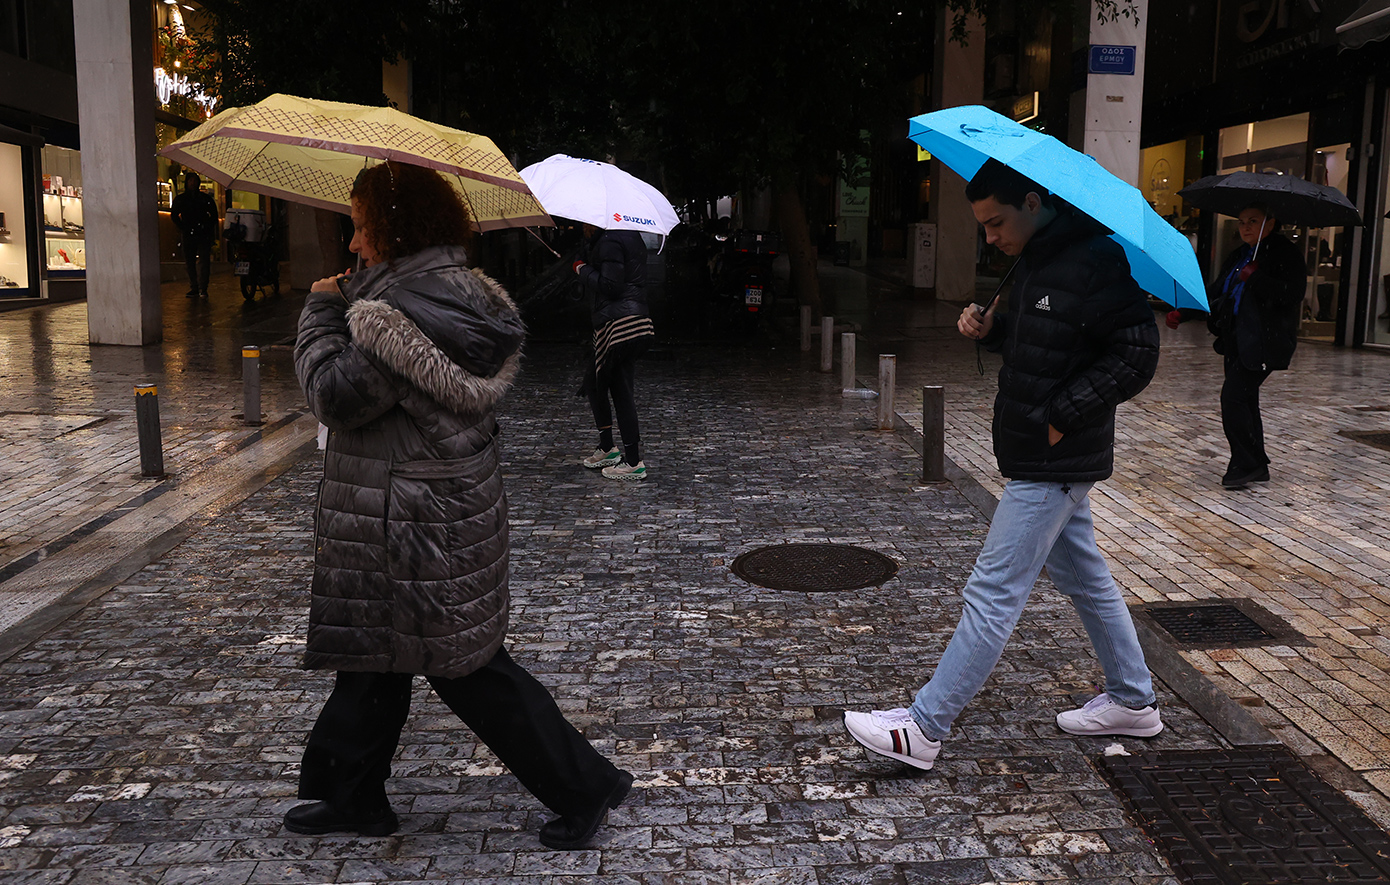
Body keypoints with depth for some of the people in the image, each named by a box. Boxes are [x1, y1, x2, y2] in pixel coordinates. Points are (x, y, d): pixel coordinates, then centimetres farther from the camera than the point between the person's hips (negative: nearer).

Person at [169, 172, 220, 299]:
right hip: (188, 235, 2)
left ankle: (203, 289, -9)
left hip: (204, 235, -2)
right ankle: (193, 288, 8)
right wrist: (183, 228, 3)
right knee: (190, 262, 3)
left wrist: (209, 227, 3)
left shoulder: (206, 199, 9)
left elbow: (214, 215, 15)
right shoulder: (180, 199, 10)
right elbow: (174, 216, 15)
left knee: (204, 261, -10)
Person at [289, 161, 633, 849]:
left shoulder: (406, 307, -23)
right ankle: (353, 797, 35)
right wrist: (345, 305, 11)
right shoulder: (460, 290, 9)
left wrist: (322, 309, -6)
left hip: (419, 527, -10)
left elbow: (336, 393, -20)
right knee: (373, 650, 20)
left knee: (466, 665, 1)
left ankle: (585, 786, 14)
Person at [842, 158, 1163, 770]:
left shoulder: (1096, 262, -18)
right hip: (1049, 460, 10)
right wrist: (991, 329, 2)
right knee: (1085, 578, 19)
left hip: (1052, 465, -10)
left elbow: (1135, 357, -20)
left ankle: (924, 727, -2)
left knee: (994, 592, -7)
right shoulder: (1035, 262, 11)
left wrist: (1062, 415, -23)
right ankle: (1132, 702, 35)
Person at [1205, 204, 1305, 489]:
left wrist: (1256, 278, -25)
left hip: (1263, 342, -8)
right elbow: (1217, 291, 21)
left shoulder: (1286, 254, -6)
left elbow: (1291, 294, -18)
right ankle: (1258, 467, 20)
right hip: (1237, 341, 8)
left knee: (1234, 396, -15)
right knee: (1244, 401, 10)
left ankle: (1246, 465, -7)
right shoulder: (1239, 255, 18)